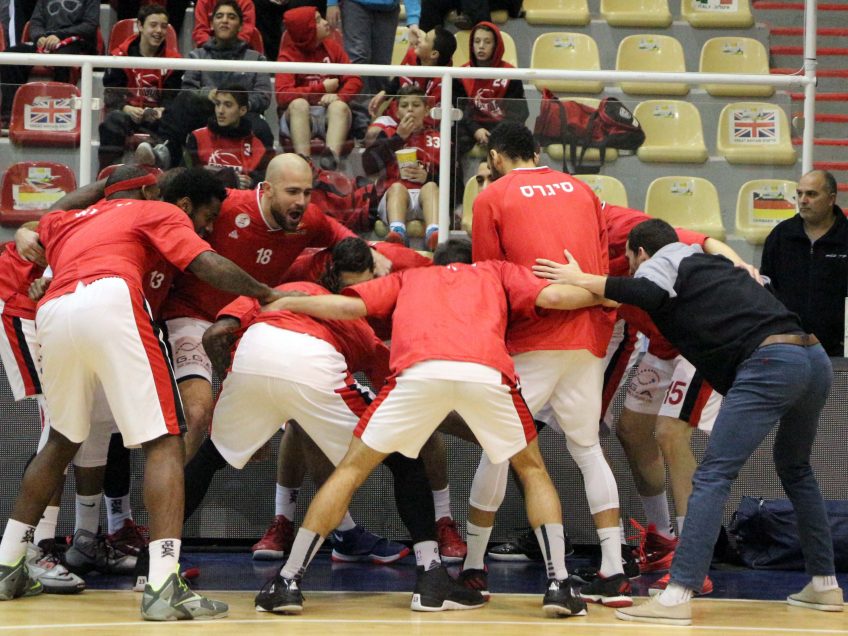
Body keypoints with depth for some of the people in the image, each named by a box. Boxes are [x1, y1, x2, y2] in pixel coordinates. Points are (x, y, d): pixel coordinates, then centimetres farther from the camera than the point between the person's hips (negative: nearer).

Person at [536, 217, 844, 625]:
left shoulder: (660, 262, 8)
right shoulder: (709, 263, 32)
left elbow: (651, 294, -12)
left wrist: (581, 280, -4)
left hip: (770, 362, -8)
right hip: (815, 357, 8)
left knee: (713, 475, -9)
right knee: (795, 469, 27)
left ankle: (677, 596, -18)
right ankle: (824, 585, 30)